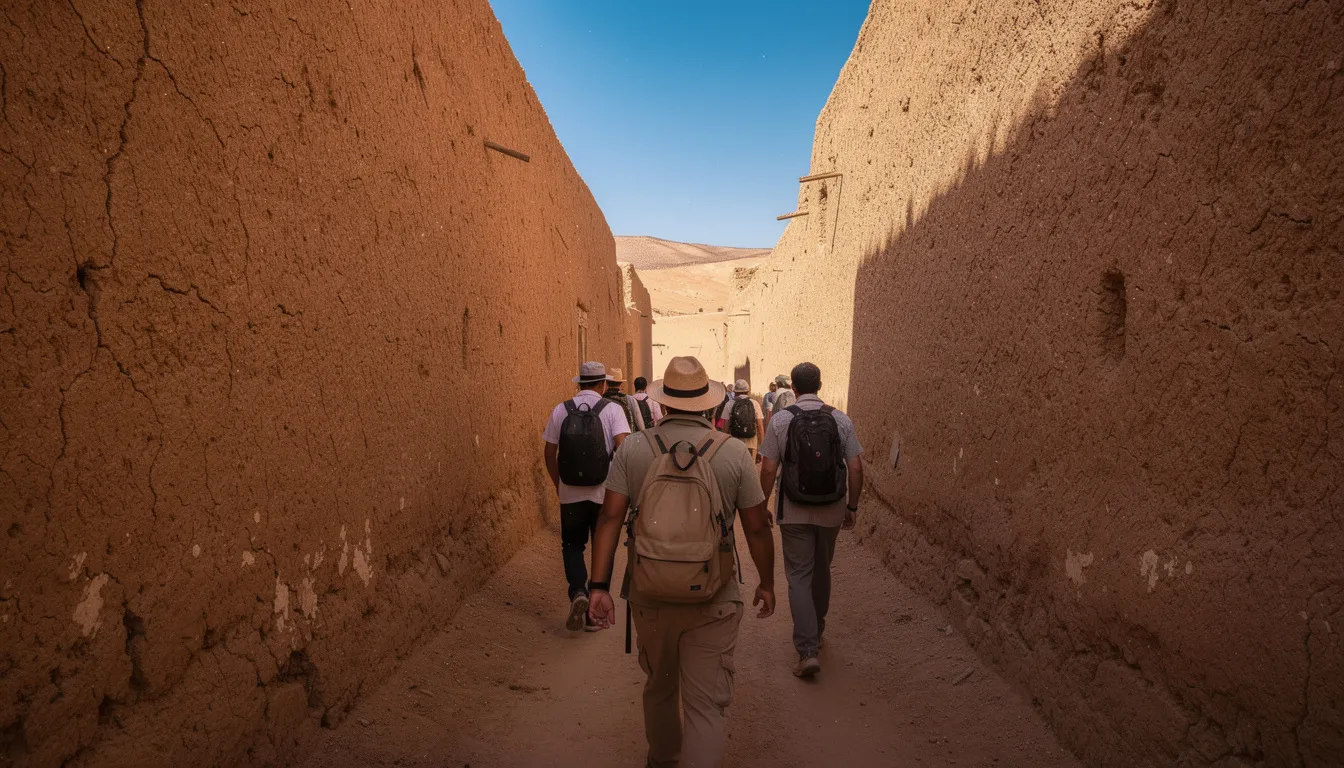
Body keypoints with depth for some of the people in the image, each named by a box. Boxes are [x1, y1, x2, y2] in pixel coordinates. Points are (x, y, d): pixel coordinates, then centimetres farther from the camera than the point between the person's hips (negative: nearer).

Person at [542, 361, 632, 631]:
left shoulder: (560, 410, 0)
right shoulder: (611, 410, -6)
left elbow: (550, 453, 4)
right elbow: (623, 447, -17)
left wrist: (558, 484, 18)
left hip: (570, 493, 1)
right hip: (605, 492, -1)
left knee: (572, 545, 17)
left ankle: (578, 592, -6)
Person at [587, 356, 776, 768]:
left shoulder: (633, 448, -5)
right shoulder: (733, 452, -8)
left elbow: (610, 518, -9)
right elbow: (756, 528, -3)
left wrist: (599, 585, -5)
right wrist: (766, 583, 11)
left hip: (649, 593, 3)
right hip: (712, 598, -2)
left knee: (658, 687, 25)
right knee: (707, 703, 7)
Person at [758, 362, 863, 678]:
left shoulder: (780, 420, -9)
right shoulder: (841, 420, -3)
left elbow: (768, 469, -10)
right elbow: (856, 468, -4)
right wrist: (853, 506, 8)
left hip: (794, 512, -3)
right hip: (832, 510, 3)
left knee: (799, 577, 4)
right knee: (821, 572, 21)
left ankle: (807, 650, -5)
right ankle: (816, 631, 39)